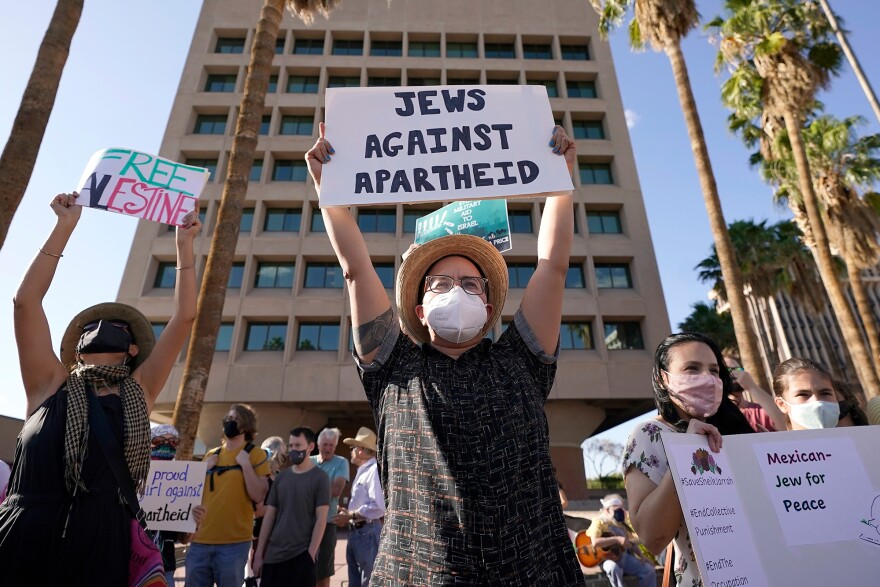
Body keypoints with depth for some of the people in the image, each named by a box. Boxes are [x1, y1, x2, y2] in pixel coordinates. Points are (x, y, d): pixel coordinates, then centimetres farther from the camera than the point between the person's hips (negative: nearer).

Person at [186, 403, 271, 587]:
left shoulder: (256, 454, -3)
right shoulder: (211, 455, 12)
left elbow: (259, 496, -11)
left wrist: (245, 463, -16)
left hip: (234, 542, -4)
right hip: (201, 539, 5)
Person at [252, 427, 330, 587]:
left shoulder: (320, 478, -6)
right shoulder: (281, 477, 7)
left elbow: (321, 519, -9)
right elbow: (269, 516, 9)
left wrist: (311, 553, -14)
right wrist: (259, 554, 6)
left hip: (301, 555, -4)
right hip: (273, 554, 5)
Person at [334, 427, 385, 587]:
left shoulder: (374, 470, -18)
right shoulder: (362, 471, 14)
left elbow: (378, 507, -26)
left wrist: (350, 515, -18)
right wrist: (348, 515, 2)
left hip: (367, 533, -10)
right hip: (355, 532, 10)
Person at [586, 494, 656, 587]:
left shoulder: (622, 523, 14)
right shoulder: (599, 522, -11)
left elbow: (630, 543, 20)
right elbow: (595, 542, -28)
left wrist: (641, 556, 4)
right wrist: (617, 539, -28)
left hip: (625, 557, 7)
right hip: (607, 558, -7)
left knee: (649, 570, -5)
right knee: (614, 568, -38)